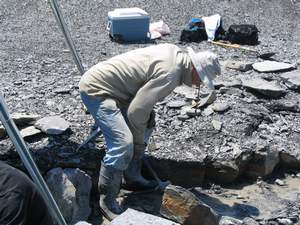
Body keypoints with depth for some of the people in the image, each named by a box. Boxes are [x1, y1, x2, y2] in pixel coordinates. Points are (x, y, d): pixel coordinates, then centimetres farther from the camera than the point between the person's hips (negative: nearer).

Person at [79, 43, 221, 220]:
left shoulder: (176, 52, 7)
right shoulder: (170, 74, -24)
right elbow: (136, 111, -24)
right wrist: (139, 140, -6)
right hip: (95, 90, -11)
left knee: (148, 121, 15)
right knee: (123, 144, -21)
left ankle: (132, 177, 22)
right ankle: (107, 201, -4)